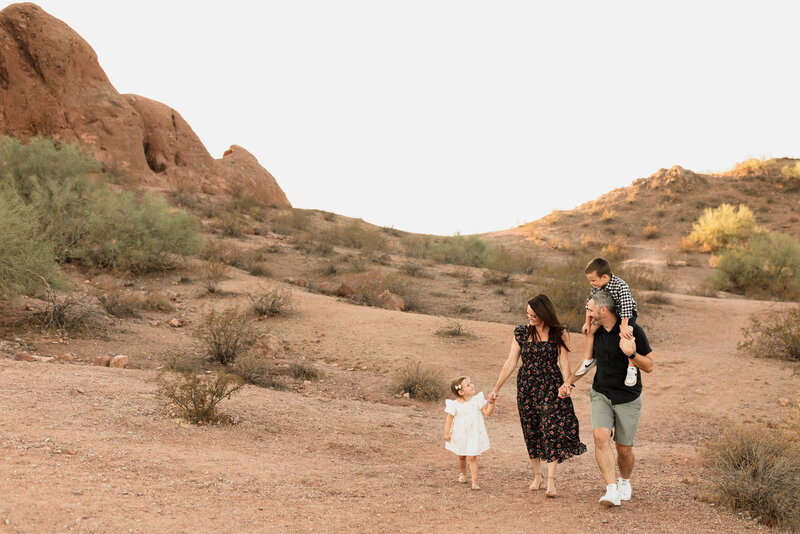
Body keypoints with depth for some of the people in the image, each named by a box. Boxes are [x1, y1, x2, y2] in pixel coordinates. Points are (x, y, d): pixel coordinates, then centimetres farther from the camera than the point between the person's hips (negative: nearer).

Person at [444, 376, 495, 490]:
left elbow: (487, 412, -6)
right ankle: (463, 474, 46)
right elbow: (449, 419, -6)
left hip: (474, 435, -1)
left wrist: (491, 403, -19)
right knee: (461, 456, 20)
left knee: (472, 457, -7)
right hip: (460, 435, 1)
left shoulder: (477, 400, -9)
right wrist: (447, 433, -9)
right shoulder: (455, 405, -14)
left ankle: (474, 482, -3)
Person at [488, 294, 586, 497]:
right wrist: (496, 388, 2)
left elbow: (564, 362, -5)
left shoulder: (558, 334, -2)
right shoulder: (521, 332, 2)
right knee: (531, 431, 8)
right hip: (526, 387, 2)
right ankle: (537, 476, 22)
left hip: (551, 387, -2)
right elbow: (511, 362, 3)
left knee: (551, 430, -10)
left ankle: (551, 481, -9)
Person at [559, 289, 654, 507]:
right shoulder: (597, 331, 2)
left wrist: (631, 353, -29)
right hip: (601, 394, 3)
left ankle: (624, 481, 36)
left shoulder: (633, 331, -14)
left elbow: (650, 366, -10)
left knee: (624, 449, 5)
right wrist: (569, 381, 12)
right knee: (601, 437, -21)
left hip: (628, 398, -3)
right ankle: (612, 490, -21)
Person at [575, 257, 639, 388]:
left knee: (626, 333, -30)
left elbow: (625, 306, -34)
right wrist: (587, 322, -1)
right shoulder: (596, 286, -15)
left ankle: (631, 368, -20)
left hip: (627, 313, -6)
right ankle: (589, 360, 16)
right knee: (590, 329, -1)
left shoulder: (620, 285, -34)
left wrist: (624, 326, -34)